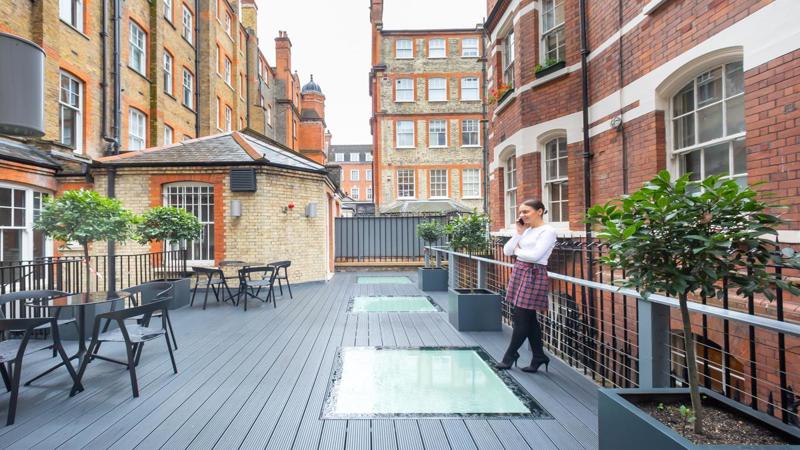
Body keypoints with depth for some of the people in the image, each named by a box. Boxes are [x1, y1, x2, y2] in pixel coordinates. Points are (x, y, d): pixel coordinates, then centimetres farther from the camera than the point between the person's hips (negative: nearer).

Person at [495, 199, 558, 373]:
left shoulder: (548, 231, -9)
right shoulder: (527, 231, 13)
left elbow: (534, 255, -20)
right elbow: (507, 250, 8)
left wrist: (518, 251, -3)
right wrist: (519, 233, 1)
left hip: (534, 275, -8)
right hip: (519, 272, 8)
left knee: (521, 319, 0)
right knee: (529, 318, 12)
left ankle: (510, 356, 14)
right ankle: (539, 356, 24)